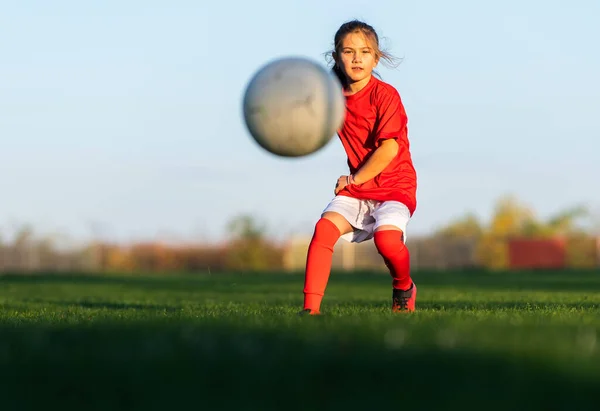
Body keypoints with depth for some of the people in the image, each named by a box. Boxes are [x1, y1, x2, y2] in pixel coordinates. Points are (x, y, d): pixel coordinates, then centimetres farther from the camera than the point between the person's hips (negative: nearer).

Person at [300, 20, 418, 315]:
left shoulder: (385, 95, -13)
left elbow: (390, 148, -20)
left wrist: (354, 179, -12)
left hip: (394, 187, -5)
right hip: (355, 188, 5)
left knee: (386, 238, -30)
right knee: (325, 226, -21)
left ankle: (404, 287, 5)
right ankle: (310, 307, -21)